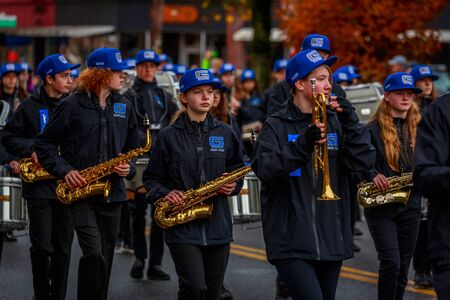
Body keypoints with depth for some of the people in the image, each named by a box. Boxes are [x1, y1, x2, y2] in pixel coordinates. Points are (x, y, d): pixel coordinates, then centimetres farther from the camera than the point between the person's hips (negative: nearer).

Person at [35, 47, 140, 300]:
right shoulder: (73, 105, -5)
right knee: (94, 254, -16)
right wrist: (64, 171, -12)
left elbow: (133, 146, 18)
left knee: (106, 256, 8)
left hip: (112, 192, 4)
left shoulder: (125, 107, 8)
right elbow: (45, 143, 0)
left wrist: (128, 168, -2)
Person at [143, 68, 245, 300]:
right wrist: (165, 194, -14)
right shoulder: (169, 136, 0)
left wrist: (233, 185, -3)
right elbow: (151, 178, 5)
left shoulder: (225, 134, 7)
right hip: (182, 227, -3)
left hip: (218, 226, 3)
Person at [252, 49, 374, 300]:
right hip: (292, 242, -5)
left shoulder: (335, 122, 10)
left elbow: (364, 163, 2)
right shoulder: (277, 126, -1)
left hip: (331, 240, 5)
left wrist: (351, 124, -9)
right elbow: (265, 170, -15)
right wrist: (302, 145, -26)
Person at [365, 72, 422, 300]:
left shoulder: (418, 128, 8)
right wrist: (373, 175, -22)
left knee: (403, 266, 8)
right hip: (379, 205, -4)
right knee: (391, 262, -13)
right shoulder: (373, 129, -5)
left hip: (410, 205, 4)